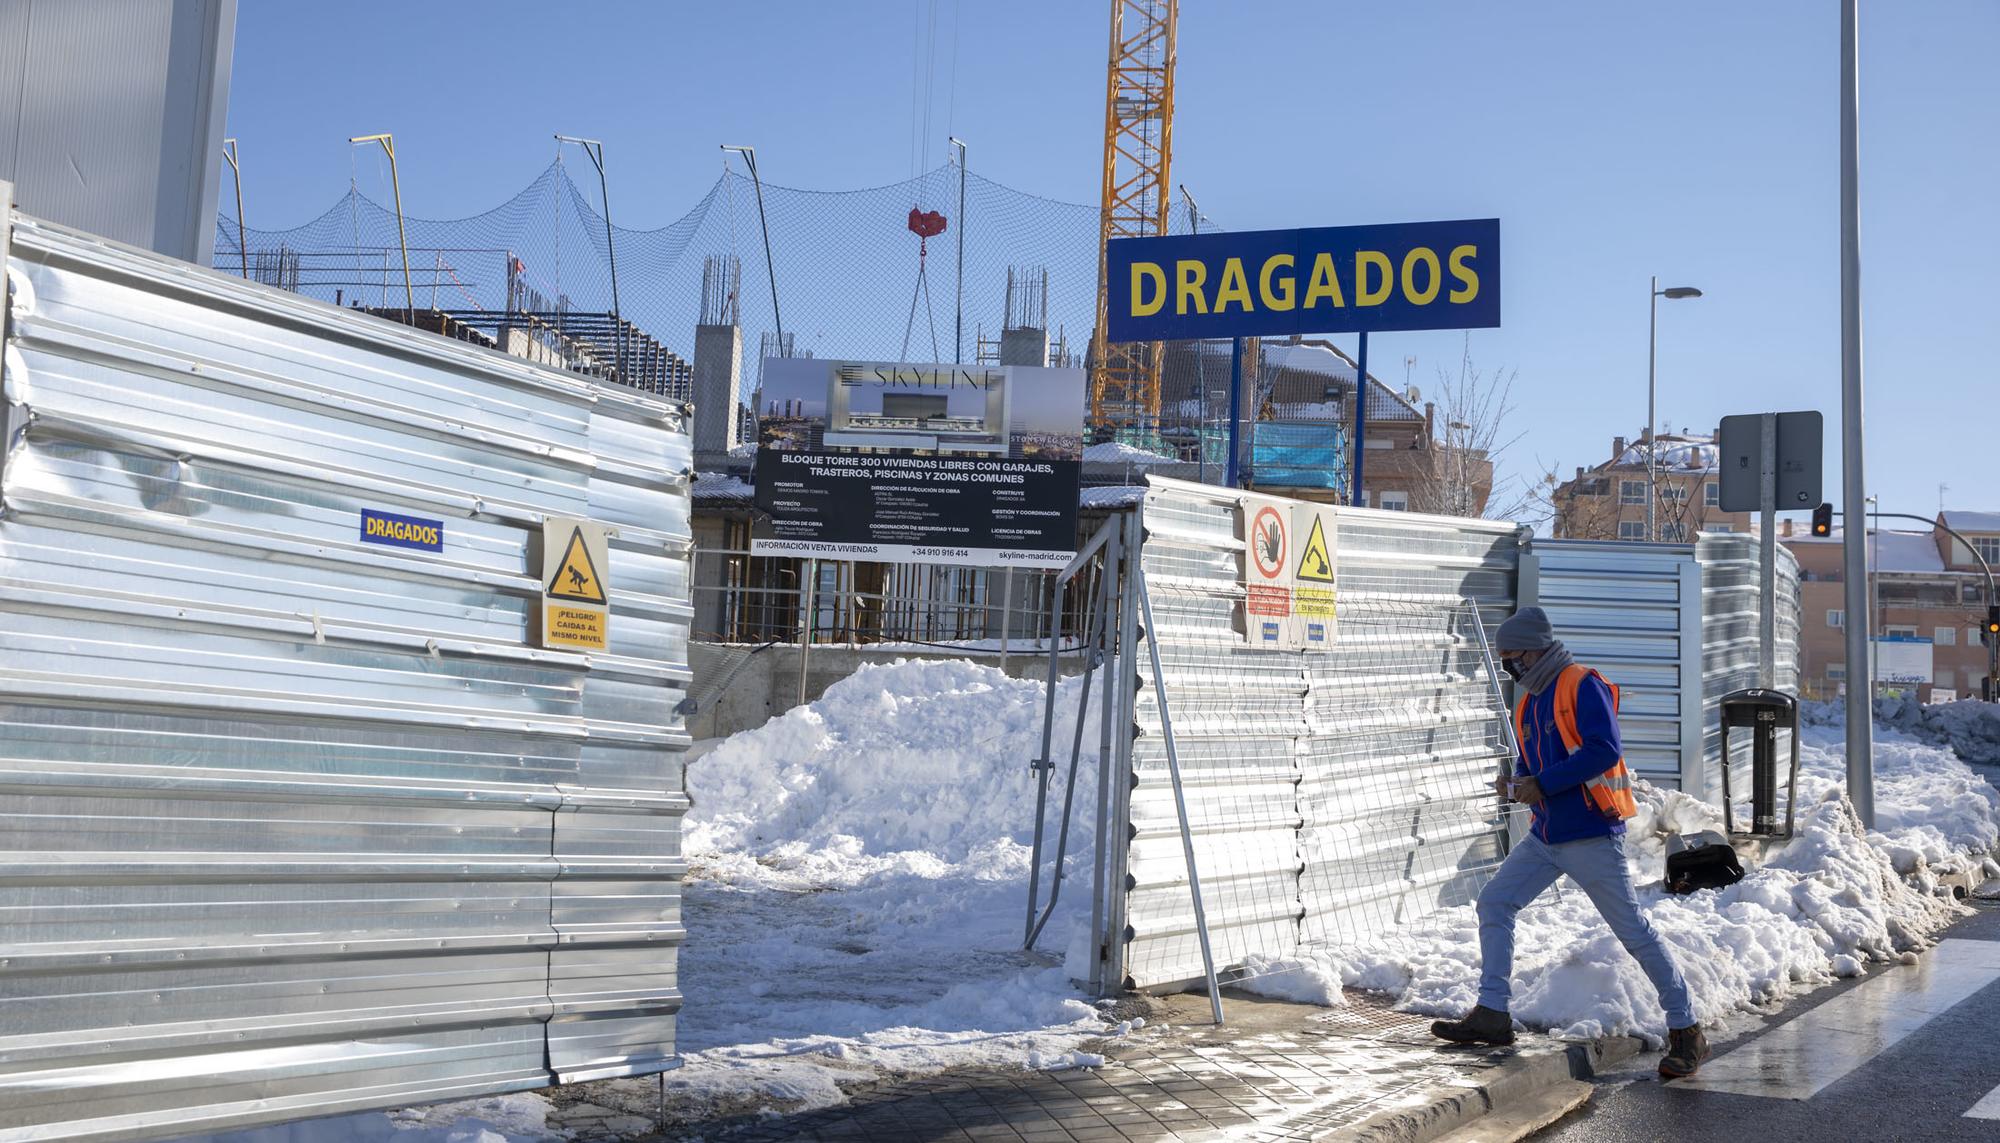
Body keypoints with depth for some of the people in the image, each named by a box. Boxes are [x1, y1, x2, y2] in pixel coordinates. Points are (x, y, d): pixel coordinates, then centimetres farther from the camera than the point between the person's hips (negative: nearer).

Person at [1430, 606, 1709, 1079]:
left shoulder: (1583, 686, -12)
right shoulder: (1530, 703, 15)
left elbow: (1605, 751, -23)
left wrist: (1542, 783, -22)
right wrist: (1515, 783, 0)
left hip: (1591, 835, -9)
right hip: (1546, 835, 9)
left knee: (1634, 931, -5)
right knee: (1494, 901, 4)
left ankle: (1686, 1032, 7)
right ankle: (1492, 1015, 10)